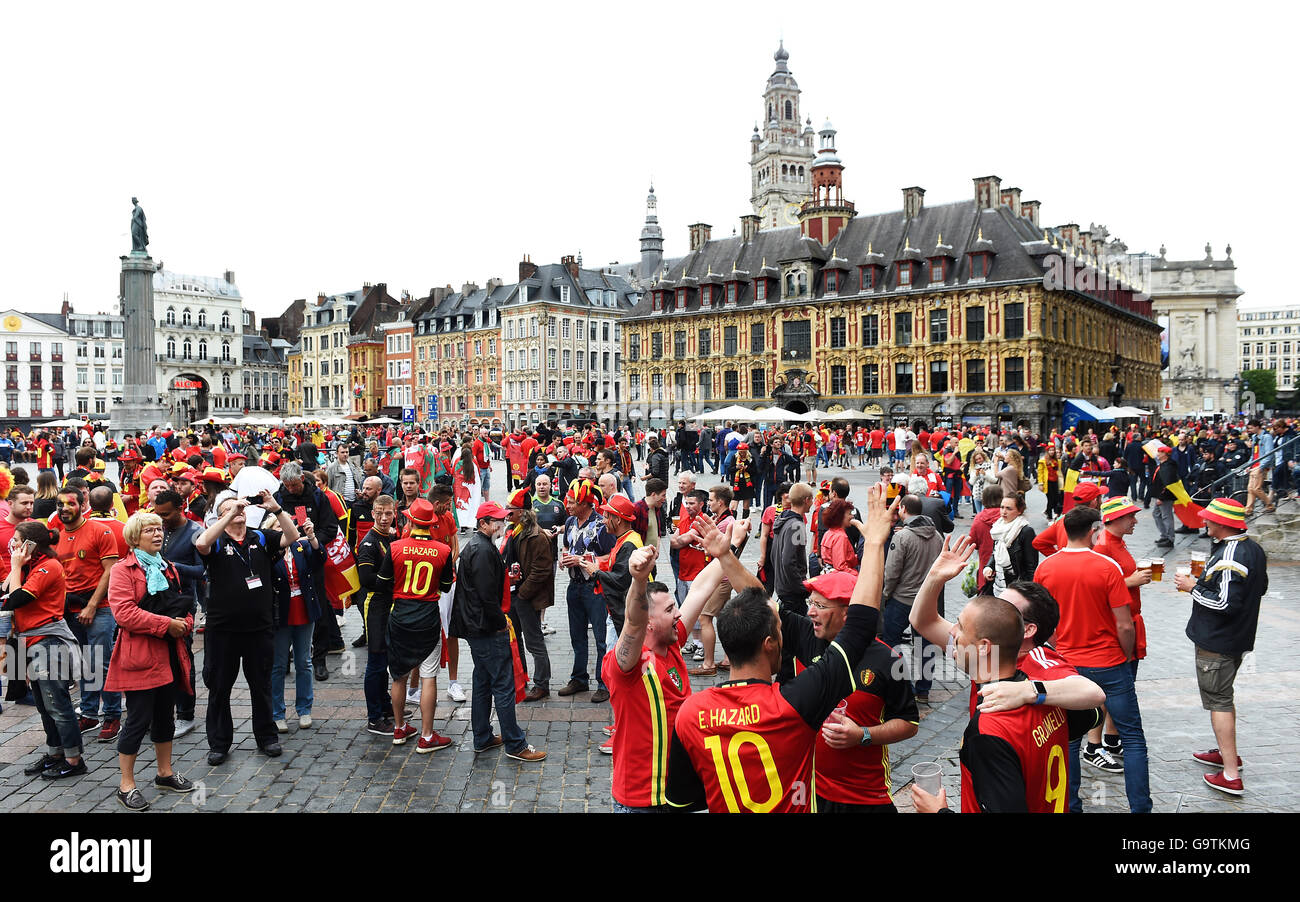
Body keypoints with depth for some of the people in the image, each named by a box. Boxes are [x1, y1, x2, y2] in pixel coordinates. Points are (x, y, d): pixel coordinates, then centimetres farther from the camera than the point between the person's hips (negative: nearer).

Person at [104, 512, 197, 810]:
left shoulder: (168, 568, 16)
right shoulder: (123, 570, -8)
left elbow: (182, 604, 21)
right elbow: (123, 612, -19)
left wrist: (184, 623, -1)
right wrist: (165, 624, -21)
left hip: (170, 654, 7)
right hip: (139, 656, -7)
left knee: (166, 715, 16)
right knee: (139, 720, -3)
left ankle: (165, 772, 30)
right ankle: (126, 785, 9)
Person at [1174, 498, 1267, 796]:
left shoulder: (1229, 556, -27)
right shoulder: (1253, 548, 5)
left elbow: (1225, 603, -29)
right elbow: (1260, 587, 18)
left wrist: (1193, 587, -16)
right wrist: (1208, 580, 12)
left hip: (1216, 642, -10)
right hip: (1239, 637, 10)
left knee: (1218, 701, -3)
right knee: (1223, 696, 23)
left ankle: (1231, 775, 0)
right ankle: (1227, 752, 37)